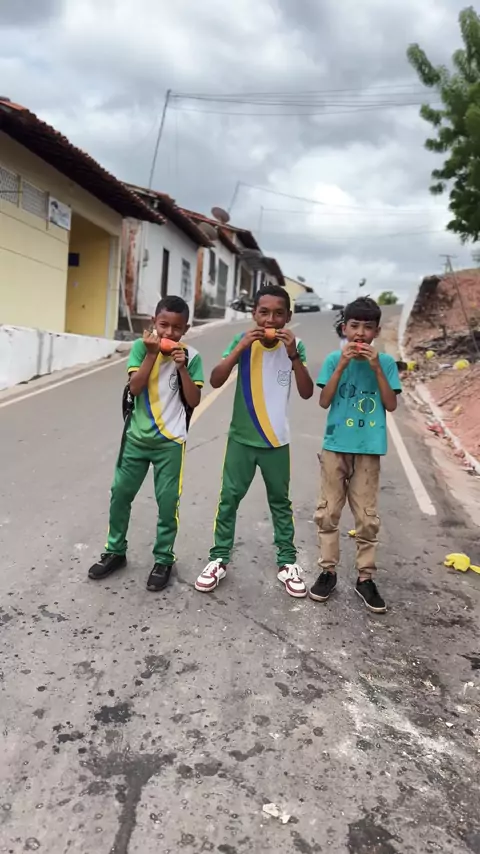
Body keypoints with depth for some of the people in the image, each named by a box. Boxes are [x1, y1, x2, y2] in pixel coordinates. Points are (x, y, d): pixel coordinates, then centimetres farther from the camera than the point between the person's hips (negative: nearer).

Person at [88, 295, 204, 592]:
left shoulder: (191, 356, -5)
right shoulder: (142, 346, -4)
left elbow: (194, 401, -9)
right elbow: (135, 387, -14)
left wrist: (182, 367, -18)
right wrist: (152, 354, -20)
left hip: (170, 442, -2)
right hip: (137, 437, 2)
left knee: (168, 502, 3)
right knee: (120, 493, 11)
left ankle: (164, 560, 21)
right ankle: (115, 551, 30)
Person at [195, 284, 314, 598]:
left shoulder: (294, 346, -6)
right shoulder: (243, 341, -8)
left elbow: (307, 393, -14)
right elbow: (215, 381, -17)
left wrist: (293, 355, -25)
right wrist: (240, 347, -27)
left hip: (277, 441, 1)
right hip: (241, 438, 0)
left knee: (280, 502, 13)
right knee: (229, 498, 6)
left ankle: (287, 562, 25)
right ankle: (220, 559, 20)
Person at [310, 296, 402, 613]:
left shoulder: (385, 362, 0)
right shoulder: (334, 359, -1)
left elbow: (391, 405, -5)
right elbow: (324, 402, -8)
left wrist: (376, 367, -13)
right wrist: (342, 365, -15)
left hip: (369, 449, 0)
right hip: (335, 446, 0)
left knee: (367, 517, 6)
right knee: (328, 511, 6)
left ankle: (366, 577, 18)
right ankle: (328, 571, 20)